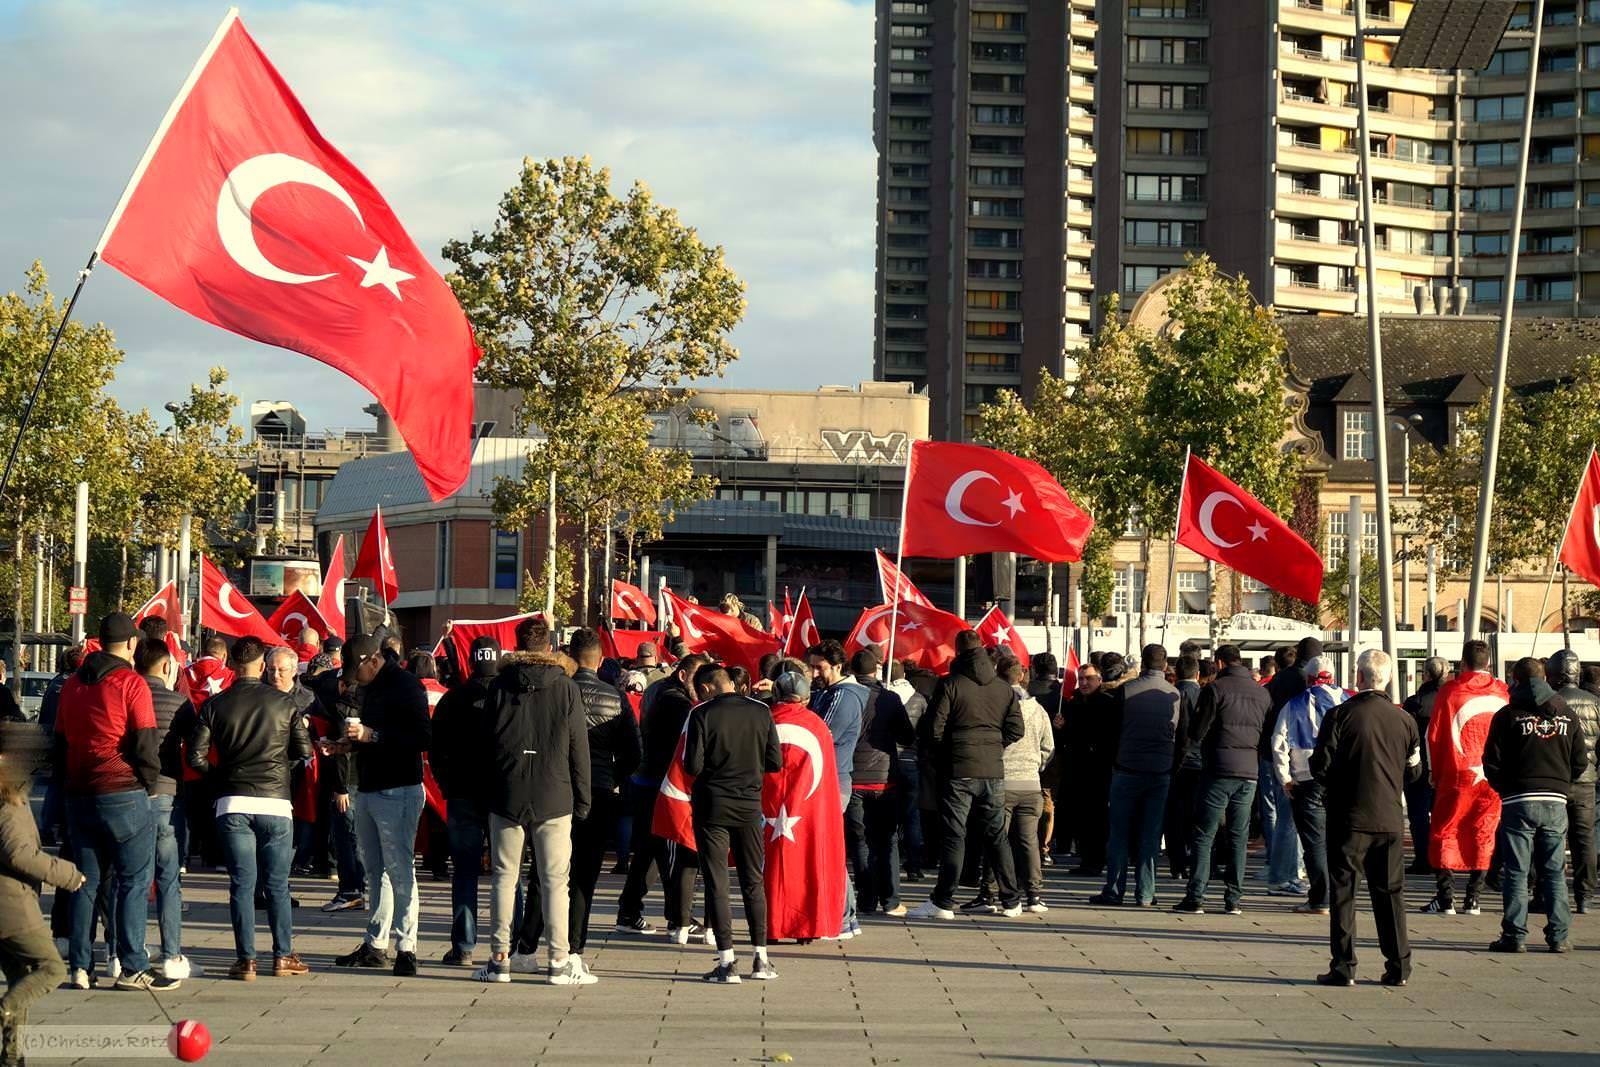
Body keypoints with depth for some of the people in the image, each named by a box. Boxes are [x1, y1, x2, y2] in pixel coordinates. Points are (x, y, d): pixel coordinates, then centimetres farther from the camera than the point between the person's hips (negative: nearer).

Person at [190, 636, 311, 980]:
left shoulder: (214, 705, 1)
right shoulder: (283, 703, 0)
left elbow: (196, 757, -3)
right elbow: (304, 752, 2)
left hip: (233, 802, 0)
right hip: (275, 802, 0)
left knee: (242, 884, 3)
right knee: (277, 884, 9)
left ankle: (246, 959, 1)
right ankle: (283, 956, 12)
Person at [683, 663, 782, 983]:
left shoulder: (702, 714, -10)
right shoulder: (761, 711, -1)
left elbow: (693, 765, -13)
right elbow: (775, 763, 1)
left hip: (712, 807, -3)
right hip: (749, 806, 3)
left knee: (716, 883, 2)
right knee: (753, 882, 13)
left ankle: (727, 963, -2)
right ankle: (761, 960, 14)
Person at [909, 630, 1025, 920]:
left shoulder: (950, 684, -7)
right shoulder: (1004, 688, 6)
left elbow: (935, 728, -9)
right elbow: (1016, 729, 4)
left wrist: (945, 752, 8)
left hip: (958, 769, -4)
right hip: (993, 771, 4)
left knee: (953, 836, -1)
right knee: (996, 836, 11)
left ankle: (944, 902, -2)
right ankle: (1011, 901, 14)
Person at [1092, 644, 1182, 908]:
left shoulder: (1126, 690, -6)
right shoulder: (1176, 695, 0)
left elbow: (1113, 729, 0)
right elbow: (1183, 737, 5)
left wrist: (1113, 763, 11)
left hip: (1127, 770, -2)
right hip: (1161, 774, 2)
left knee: (1120, 834, 5)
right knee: (1151, 834, 6)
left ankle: (1114, 891, 3)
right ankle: (1145, 893, 6)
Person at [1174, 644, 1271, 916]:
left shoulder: (1215, 689, -7)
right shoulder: (1262, 693, 9)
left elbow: (1197, 732, -7)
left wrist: (1194, 737, 14)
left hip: (1218, 770, -4)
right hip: (1250, 771, 4)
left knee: (1204, 835, 0)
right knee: (1239, 837, 8)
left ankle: (1196, 897, -5)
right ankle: (1233, 900, 6)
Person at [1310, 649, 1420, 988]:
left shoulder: (1340, 715, -10)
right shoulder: (1404, 720, 1)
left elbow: (1321, 766, -9)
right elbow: (1414, 770, 11)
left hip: (1349, 818, -3)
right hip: (1390, 818, 3)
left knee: (1343, 891, 2)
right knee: (1390, 893, 11)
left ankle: (1343, 966, -1)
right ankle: (1398, 966, 11)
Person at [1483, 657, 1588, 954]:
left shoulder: (1507, 715, -4)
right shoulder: (1567, 715, 7)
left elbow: (1492, 762, -5)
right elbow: (1581, 761, 8)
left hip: (1518, 802, -3)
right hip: (1556, 801, 3)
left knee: (1516, 872, 2)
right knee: (1555, 872, 8)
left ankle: (1514, 935, -1)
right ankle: (1558, 936, 6)